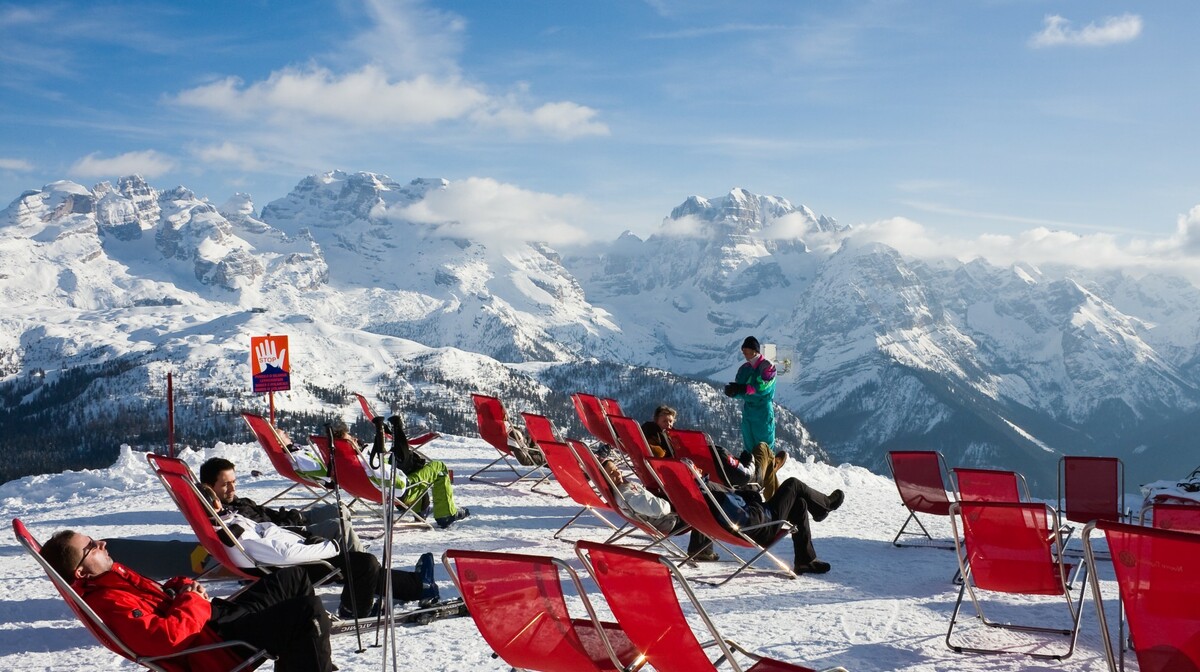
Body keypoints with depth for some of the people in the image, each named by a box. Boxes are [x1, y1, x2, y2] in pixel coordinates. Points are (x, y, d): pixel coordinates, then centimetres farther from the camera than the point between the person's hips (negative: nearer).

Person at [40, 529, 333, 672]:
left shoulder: (111, 577, 11)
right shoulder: (108, 603, -22)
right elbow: (165, 638, -32)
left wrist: (185, 585, 3)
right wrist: (194, 602, -17)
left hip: (217, 617, 11)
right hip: (217, 643, -11)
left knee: (293, 577, 15)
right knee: (310, 612, -20)